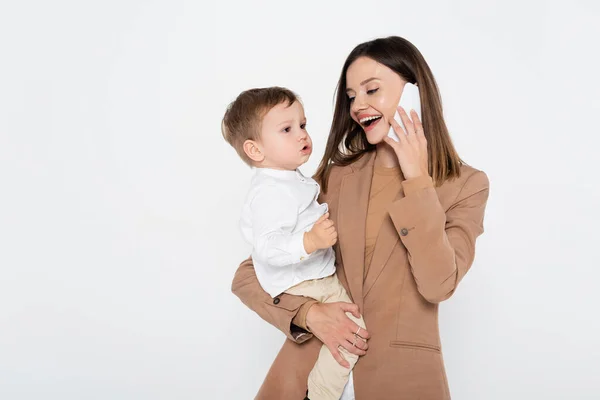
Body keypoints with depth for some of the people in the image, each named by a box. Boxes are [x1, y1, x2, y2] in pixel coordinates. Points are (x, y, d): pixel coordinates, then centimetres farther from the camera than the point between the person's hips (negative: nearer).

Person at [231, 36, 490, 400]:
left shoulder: (465, 185, -2)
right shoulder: (335, 176, 2)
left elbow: (438, 285, -16)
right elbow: (249, 275, 3)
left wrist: (417, 180, -14)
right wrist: (308, 313, -14)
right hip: (311, 366, 2)